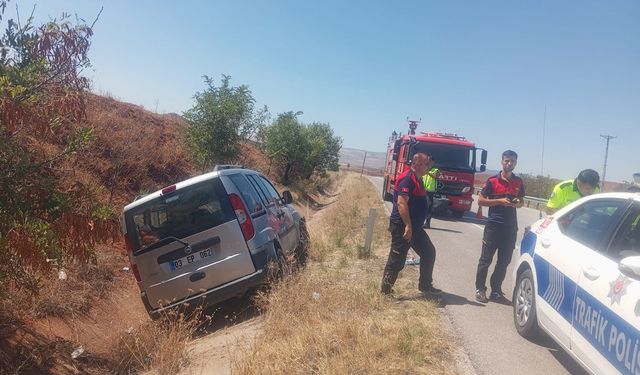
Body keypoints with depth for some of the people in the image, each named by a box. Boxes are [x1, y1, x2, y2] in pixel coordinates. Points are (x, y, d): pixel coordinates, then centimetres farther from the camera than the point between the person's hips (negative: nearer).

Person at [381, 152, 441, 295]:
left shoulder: (417, 180, 15)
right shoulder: (407, 179, -17)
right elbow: (401, 203, -26)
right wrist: (408, 226, -28)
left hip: (414, 226, 11)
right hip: (402, 226, -11)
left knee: (429, 252, 17)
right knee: (396, 259, -4)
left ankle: (425, 285, 29)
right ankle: (385, 291, 7)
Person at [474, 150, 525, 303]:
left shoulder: (518, 182, 9)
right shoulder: (492, 181, -3)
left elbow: (521, 202, 21)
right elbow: (480, 201, -3)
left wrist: (517, 203, -3)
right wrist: (499, 201, -15)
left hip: (511, 227, 4)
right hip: (493, 225, -4)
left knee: (504, 260, 9)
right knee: (486, 259, -1)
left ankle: (496, 289, 20)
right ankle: (480, 289, 8)